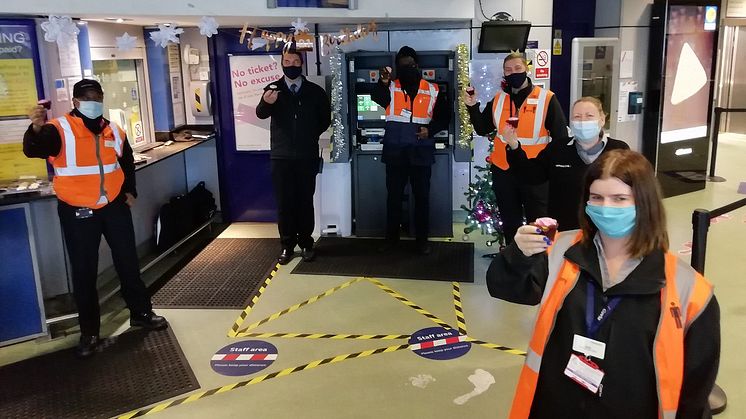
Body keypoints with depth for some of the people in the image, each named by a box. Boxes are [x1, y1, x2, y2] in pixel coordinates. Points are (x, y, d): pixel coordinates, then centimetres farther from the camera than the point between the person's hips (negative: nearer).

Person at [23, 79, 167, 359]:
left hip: (114, 207, 4)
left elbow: (127, 162, 22)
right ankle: (89, 332, 15)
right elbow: (32, 150, -29)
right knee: (84, 272, 2)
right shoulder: (60, 129, -10)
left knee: (128, 262, 13)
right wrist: (37, 129, -49)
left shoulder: (114, 131, 6)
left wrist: (130, 191, 12)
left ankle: (141, 313, 30)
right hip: (77, 213, -4)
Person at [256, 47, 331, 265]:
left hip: (307, 156, 0)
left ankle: (306, 244, 17)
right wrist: (266, 102, -38)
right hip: (281, 156, 0)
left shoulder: (315, 91, 4)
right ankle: (287, 246, 14)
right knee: (284, 203, 5)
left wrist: (311, 136, 7)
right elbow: (260, 114, -17)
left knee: (305, 202, 7)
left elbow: (325, 119, 14)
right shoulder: (273, 89, 1)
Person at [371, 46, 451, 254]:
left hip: (421, 151, 0)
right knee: (393, 195, 8)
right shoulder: (391, 88, 1)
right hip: (395, 151, 0)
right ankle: (392, 237, 20)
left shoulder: (433, 90, 3)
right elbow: (376, 97, -21)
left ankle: (422, 238, 17)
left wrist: (430, 129, -10)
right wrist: (383, 82, -41)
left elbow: (444, 117, 9)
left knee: (422, 196, 7)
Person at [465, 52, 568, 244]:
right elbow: (482, 129, 9)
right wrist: (472, 106, -4)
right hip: (503, 170, 4)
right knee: (510, 222, 17)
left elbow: (560, 135, -5)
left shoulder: (546, 98, -6)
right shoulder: (498, 99, 6)